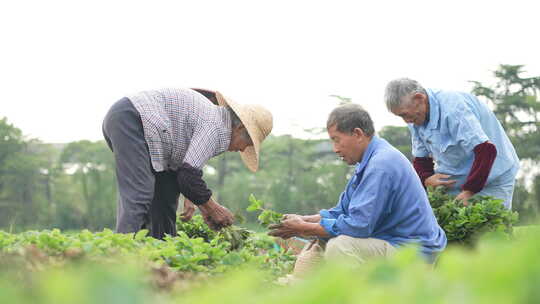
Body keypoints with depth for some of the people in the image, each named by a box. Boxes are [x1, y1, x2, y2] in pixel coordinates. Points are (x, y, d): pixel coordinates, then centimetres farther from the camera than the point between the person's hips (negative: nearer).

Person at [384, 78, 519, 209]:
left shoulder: (453, 109, -28)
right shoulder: (416, 119, 0)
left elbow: (486, 150, -34)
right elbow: (420, 158, 9)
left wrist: (469, 191, -31)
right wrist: (426, 178, -14)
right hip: (454, 183, 7)